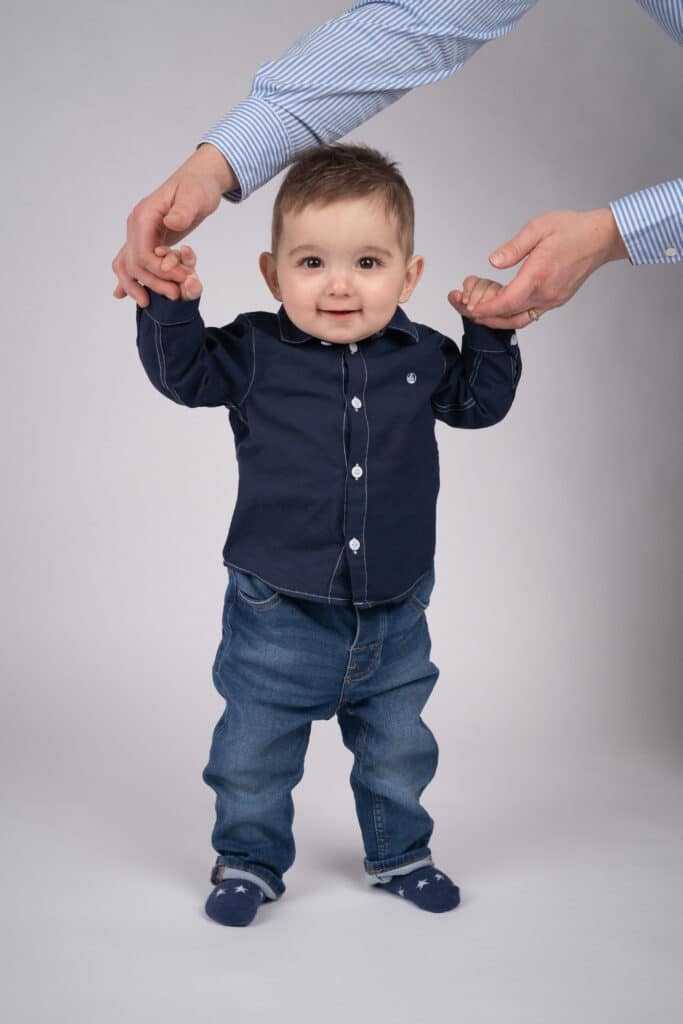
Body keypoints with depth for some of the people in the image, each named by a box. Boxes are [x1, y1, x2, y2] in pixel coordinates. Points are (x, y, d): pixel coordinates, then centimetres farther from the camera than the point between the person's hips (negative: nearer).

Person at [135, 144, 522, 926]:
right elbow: (181, 372, -5)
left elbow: (478, 402, 12)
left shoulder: (419, 355, -1)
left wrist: (490, 333, -2)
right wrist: (171, 304, -20)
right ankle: (249, 859, 33)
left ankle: (399, 854, 41)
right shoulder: (255, 352, -9)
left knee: (397, 749, 19)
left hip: (392, 614, 3)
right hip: (279, 614, -2)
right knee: (254, 750, 10)